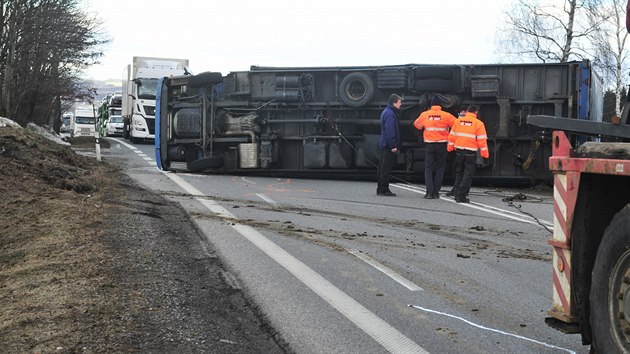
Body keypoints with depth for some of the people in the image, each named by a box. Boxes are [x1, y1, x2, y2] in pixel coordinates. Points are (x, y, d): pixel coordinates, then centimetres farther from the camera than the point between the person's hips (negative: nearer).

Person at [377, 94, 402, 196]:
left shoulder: (386, 112, 17)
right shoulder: (390, 114, -15)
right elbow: (390, 131, -21)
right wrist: (393, 145, -22)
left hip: (384, 144, 10)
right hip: (388, 145, -10)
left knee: (382, 167, 12)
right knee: (386, 168, -6)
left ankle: (380, 189, 18)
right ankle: (384, 190, -4)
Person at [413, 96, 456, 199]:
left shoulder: (424, 115, -1)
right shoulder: (446, 115, -6)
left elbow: (417, 125, 12)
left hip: (429, 144, 1)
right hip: (442, 145, -1)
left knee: (428, 168, 5)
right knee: (439, 168, 8)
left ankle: (429, 192, -6)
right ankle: (435, 192, 5)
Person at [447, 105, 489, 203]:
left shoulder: (458, 121, 4)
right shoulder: (478, 123, -7)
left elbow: (452, 136, 8)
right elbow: (482, 140, -8)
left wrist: (450, 147, 20)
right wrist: (485, 153, -1)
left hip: (459, 151, 4)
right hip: (471, 153, -4)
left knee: (459, 173, 18)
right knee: (468, 175, 2)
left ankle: (456, 193, 18)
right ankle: (461, 196, -1)